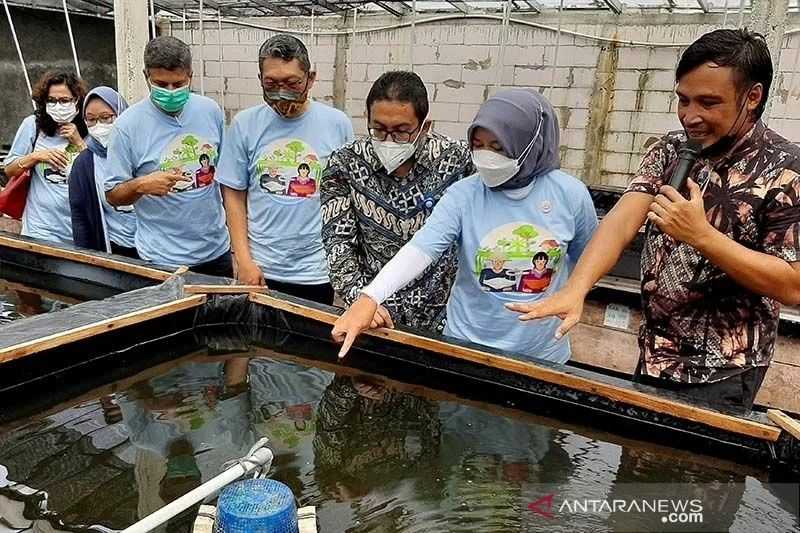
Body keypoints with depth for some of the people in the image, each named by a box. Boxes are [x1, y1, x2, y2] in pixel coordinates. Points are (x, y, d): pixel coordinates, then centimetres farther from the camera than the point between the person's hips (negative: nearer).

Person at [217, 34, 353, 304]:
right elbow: (234, 195, 2)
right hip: (259, 270, 1)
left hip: (318, 271, 0)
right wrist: (243, 259, -4)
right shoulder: (244, 124, -3)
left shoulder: (337, 124, -4)